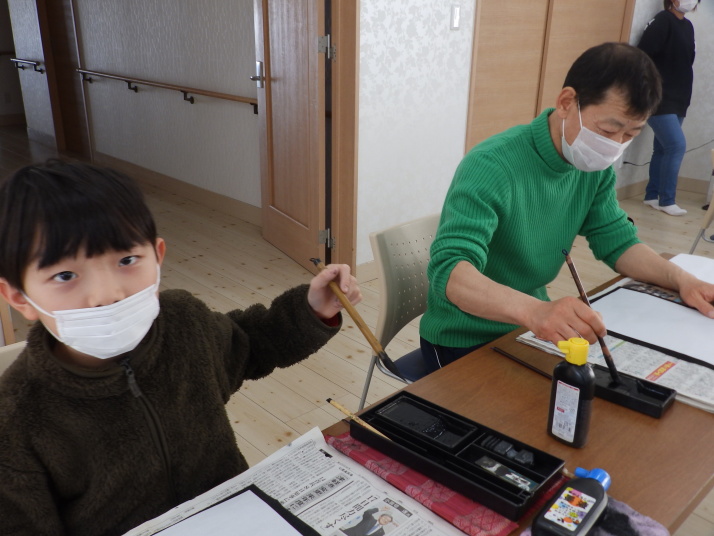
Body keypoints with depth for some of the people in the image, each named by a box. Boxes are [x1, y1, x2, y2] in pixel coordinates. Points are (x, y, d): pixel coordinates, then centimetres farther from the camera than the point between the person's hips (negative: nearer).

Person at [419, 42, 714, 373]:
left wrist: (681, 279, -12)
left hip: (531, 330, 7)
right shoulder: (491, 167, -26)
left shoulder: (594, 169, -2)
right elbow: (448, 270, -37)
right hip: (463, 343, -6)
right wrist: (534, 310, -55)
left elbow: (617, 242, 7)